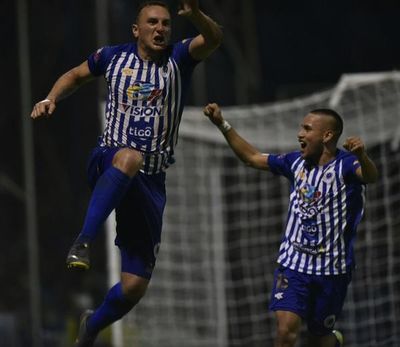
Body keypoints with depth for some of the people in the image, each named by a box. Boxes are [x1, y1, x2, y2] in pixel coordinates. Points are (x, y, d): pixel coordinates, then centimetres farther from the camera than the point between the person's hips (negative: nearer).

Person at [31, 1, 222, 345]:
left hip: (151, 184, 2)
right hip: (108, 165, -2)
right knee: (129, 157, -42)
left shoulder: (179, 58, 1)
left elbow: (214, 39, -19)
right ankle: (84, 240, -41)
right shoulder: (113, 57, 5)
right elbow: (76, 75, 24)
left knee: (135, 286, 0)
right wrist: (52, 98, 5)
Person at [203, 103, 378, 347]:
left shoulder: (346, 165, -12)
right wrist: (222, 124, 13)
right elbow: (253, 157, 17)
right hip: (293, 263, 3)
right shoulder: (296, 162, 6)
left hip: (333, 269, -3)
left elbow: (371, 176, -34)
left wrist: (362, 156, -56)